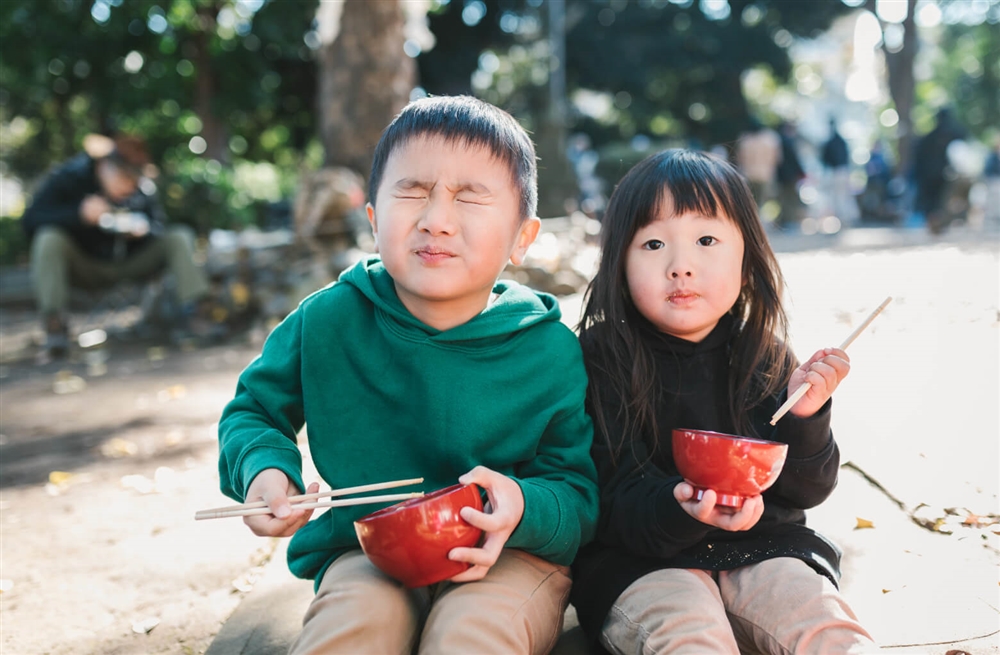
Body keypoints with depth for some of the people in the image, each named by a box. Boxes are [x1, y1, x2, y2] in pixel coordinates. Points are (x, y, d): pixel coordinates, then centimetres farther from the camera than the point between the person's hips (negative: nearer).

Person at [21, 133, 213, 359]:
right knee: (48, 238, -32)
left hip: (130, 262, 2)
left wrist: (145, 228, -26)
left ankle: (191, 312, -27)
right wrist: (79, 214, -34)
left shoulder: (142, 187, -7)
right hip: (84, 268, -2)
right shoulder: (69, 177, -14)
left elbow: (158, 224, -1)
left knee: (180, 236, -16)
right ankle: (55, 329, -35)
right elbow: (30, 220, -20)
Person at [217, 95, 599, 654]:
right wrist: (263, 468, -10)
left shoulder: (551, 351, -9)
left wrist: (524, 508, -27)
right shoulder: (328, 321, -6)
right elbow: (254, 409, 12)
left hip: (513, 554, -1)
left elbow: (581, 495, -5)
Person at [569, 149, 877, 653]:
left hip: (761, 545, 4)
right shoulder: (602, 361, -9)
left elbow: (806, 491, 3)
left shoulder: (763, 356, 2)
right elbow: (616, 505, -14)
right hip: (640, 558, -3)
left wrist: (804, 417, -16)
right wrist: (681, 511, -35)